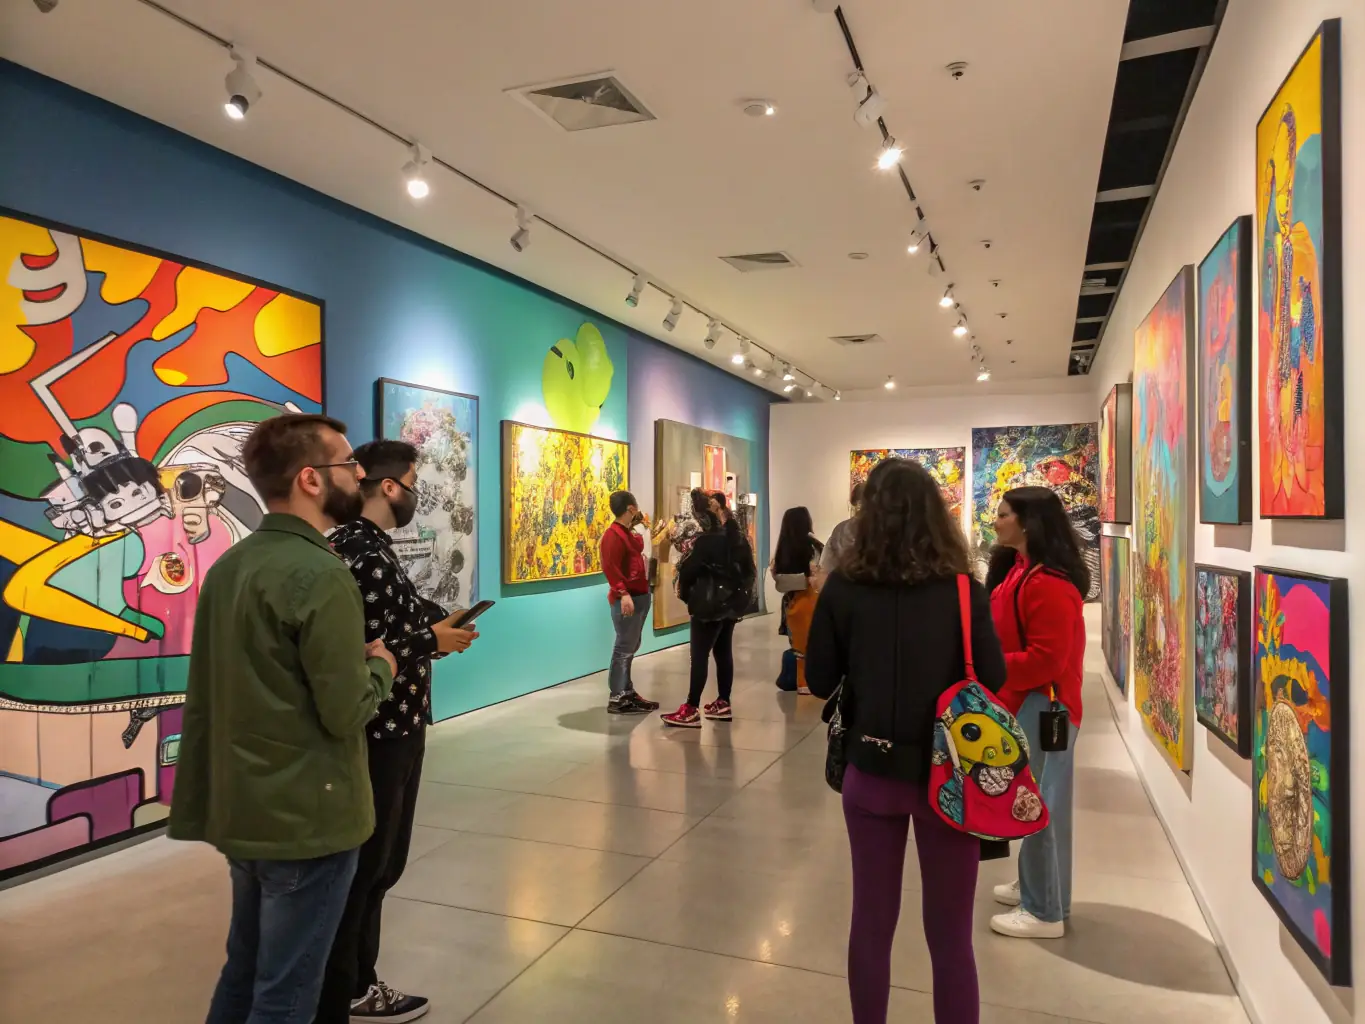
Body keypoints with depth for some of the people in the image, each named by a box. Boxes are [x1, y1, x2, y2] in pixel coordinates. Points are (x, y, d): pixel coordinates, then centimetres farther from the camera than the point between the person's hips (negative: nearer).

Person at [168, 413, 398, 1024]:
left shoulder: (229, 564, 5)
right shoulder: (320, 573, -22)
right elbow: (346, 712, -21)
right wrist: (381, 667, -3)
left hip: (240, 809, 9)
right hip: (305, 816, -8)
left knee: (244, 971, 23)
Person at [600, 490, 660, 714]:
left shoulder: (629, 532, 15)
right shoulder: (613, 535, -16)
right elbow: (610, 567, -23)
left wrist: (642, 527, 16)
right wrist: (623, 593, -30)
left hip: (639, 595, 11)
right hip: (627, 598, -11)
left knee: (631, 647, 16)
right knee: (624, 648, -8)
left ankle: (627, 692, 25)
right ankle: (617, 699, -3)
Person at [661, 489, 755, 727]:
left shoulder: (705, 541, -17)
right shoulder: (737, 537, 7)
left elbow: (688, 571, -12)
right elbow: (748, 568, 13)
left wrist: (685, 593, 5)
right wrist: (742, 593, 18)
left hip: (709, 605, -8)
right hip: (732, 602, 8)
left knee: (699, 656, -5)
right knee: (724, 653, 13)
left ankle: (691, 711, -4)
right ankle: (723, 704, 19)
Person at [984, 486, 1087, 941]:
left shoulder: (1050, 584, -22)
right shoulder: (1018, 570, 10)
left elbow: (1045, 661, -25)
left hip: (1042, 706, -10)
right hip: (1022, 702, 10)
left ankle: (1045, 912, 13)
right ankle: (1034, 885, 33)